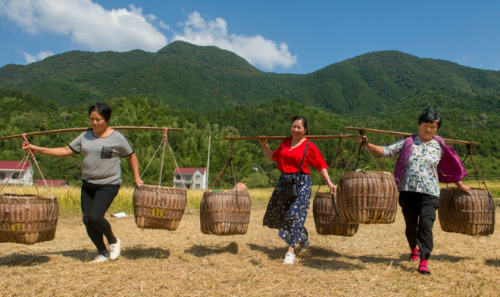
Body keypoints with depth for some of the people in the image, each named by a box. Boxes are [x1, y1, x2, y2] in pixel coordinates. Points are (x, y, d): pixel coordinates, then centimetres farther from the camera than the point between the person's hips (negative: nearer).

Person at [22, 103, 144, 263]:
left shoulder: (117, 138, -5)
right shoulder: (85, 136, 9)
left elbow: (132, 156, 5)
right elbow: (66, 151, 9)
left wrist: (137, 177, 1)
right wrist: (38, 149, 4)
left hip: (108, 185, -6)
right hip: (87, 185, 6)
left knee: (95, 216, -19)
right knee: (87, 220, 2)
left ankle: (113, 241, 9)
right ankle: (103, 253, 19)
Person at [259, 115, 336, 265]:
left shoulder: (309, 146, -6)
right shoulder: (285, 143, 9)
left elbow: (321, 166, -4)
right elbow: (273, 158, 21)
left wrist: (329, 182, -11)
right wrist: (264, 145, 13)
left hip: (301, 183, -6)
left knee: (294, 215, -11)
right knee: (277, 213, 12)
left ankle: (291, 251, -3)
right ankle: (302, 235, 36)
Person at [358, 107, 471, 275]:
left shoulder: (439, 147, 7)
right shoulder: (407, 142, 4)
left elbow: (448, 169, 19)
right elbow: (386, 152, -3)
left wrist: (459, 185, 25)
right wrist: (368, 145, -17)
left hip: (429, 193, 0)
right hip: (408, 191, 1)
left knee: (426, 225, -16)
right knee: (411, 226, 12)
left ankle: (424, 261, -11)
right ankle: (413, 249, 41)